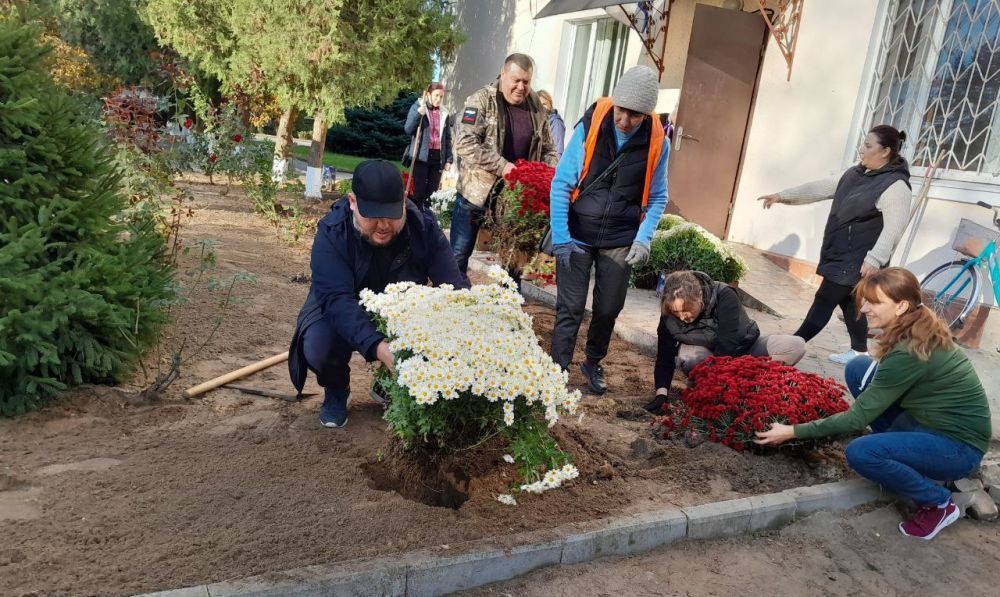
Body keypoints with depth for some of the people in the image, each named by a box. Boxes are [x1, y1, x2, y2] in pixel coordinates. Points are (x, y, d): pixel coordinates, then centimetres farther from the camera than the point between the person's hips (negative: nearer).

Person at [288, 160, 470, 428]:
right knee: (318, 347, -34)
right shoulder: (332, 232, -26)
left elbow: (454, 285, -22)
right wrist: (376, 345, -54)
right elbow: (337, 298, -37)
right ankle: (336, 390, 4)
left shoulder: (423, 226, -19)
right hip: (345, 320, -2)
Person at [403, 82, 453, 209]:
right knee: (419, 191, -6)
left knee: (432, 191, 6)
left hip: (438, 157, 4)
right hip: (421, 156, -4)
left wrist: (448, 159, 6)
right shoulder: (417, 107, 2)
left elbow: (447, 138, 13)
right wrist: (418, 114, -19)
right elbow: (408, 130, -6)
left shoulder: (444, 113, 11)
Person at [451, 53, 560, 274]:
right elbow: (464, 142, -19)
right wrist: (501, 166, -25)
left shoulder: (536, 107, 6)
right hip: (477, 192, -4)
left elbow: (547, 149, 14)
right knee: (459, 255, 3)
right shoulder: (482, 100, -8)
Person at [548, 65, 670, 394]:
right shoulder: (589, 126, -13)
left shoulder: (657, 142, -8)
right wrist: (560, 237, -16)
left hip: (620, 241, 2)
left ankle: (593, 363, 36)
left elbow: (657, 198, 2)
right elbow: (561, 183, -11)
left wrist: (643, 239, -11)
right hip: (577, 236, -2)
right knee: (570, 308, 1)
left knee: (609, 308, 13)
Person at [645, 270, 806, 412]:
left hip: (741, 350, 0)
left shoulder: (724, 297, -32)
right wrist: (661, 394, -35)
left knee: (796, 345, -23)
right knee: (687, 357, -37)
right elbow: (664, 359, -20)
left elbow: (729, 344, -36)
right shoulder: (669, 316, -23)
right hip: (707, 355, 0)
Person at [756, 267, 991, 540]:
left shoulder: (909, 352, -29)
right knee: (859, 368, -2)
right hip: (929, 421, 8)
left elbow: (858, 417, -23)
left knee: (860, 453, -28)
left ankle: (938, 503, -2)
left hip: (958, 445, -8)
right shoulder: (921, 330, -3)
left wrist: (794, 432, -19)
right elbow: (886, 383, 14)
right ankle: (894, 446, 12)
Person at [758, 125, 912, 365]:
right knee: (848, 302, 16)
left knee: (824, 301, -6)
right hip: (840, 255, 9)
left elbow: (894, 227, -22)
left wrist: (874, 260, -28)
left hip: (856, 260, -8)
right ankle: (859, 352, 30)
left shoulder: (895, 185, -17)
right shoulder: (855, 173, 9)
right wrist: (782, 195, 14)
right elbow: (822, 188, 16)